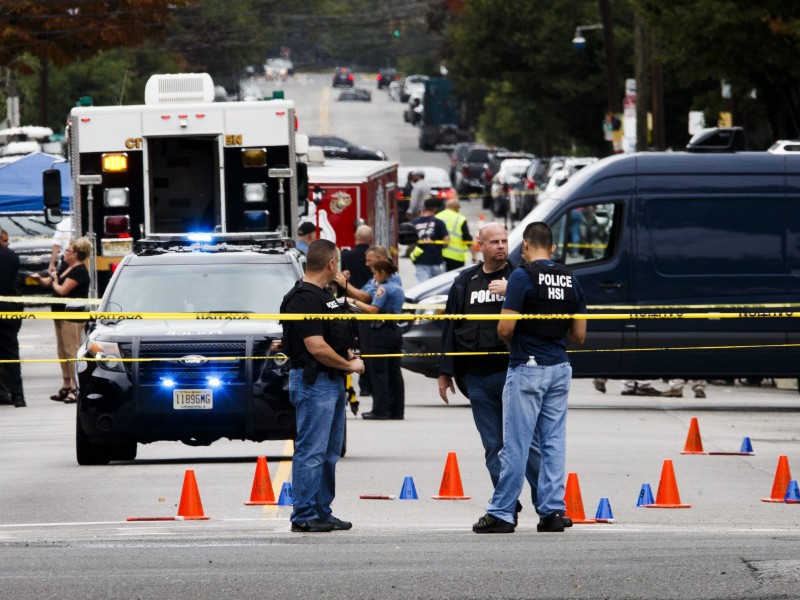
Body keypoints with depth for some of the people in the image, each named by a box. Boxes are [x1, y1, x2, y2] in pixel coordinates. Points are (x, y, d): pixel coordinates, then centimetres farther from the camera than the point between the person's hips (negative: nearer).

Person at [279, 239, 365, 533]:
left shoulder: (324, 295, 16)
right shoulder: (304, 299, -16)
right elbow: (317, 348, -22)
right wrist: (350, 365, -11)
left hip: (333, 380, 11)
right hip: (313, 381, -11)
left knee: (329, 452, 14)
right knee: (311, 451, -8)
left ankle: (323, 511, 20)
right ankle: (304, 516, -6)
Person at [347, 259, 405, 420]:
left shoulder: (383, 288, -12)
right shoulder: (398, 289, 16)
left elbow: (373, 310, -19)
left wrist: (356, 303, -8)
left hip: (381, 332, -9)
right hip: (395, 331, 9)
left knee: (378, 372, -5)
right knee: (394, 372, 9)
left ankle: (380, 410, -7)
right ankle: (397, 410, 10)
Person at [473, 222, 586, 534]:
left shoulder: (523, 277, -12)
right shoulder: (569, 279, 7)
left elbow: (505, 328, -15)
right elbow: (579, 335, 10)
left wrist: (510, 341, 7)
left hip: (527, 368, -6)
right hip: (560, 368, 6)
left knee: (516, 445, -4)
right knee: (553, 442, 8)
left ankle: (501, 514, -1)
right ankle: (553, 510, 6)